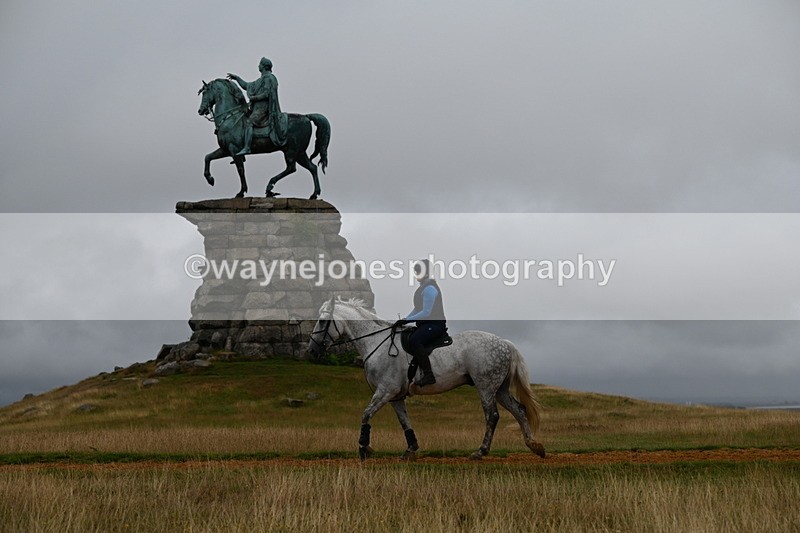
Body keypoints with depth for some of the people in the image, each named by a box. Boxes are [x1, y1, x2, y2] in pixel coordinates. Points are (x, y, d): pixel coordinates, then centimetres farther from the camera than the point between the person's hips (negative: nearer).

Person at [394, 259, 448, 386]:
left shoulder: (429, 288, -16)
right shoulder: (423, 287, 17)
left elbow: (426, 312, -23)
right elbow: (417, 309, 17)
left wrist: (406, 320, -23)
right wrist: (404, 320, 4)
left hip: (435, 324, -11)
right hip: (426, 323, 11)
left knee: (414, 340, -33)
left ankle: (429, 376, -31)